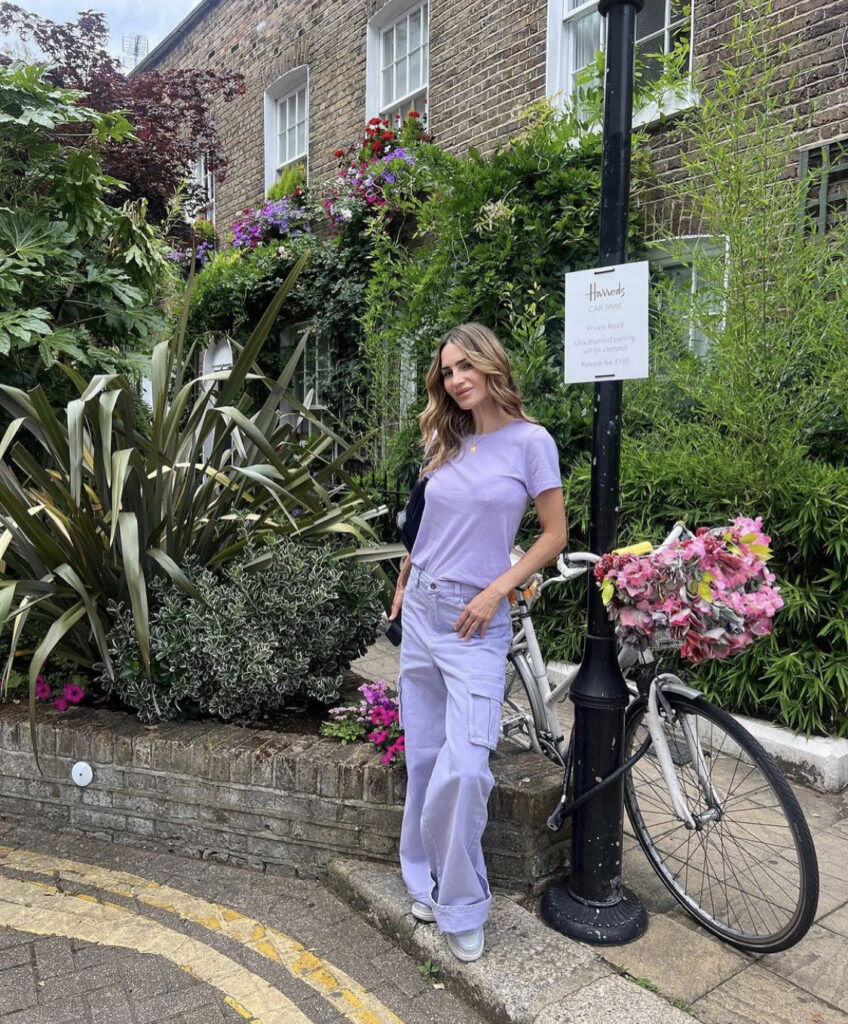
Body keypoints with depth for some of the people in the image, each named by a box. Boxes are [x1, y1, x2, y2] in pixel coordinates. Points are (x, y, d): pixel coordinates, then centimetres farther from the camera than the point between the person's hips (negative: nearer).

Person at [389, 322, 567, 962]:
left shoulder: (530, 441, -6)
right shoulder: (445, 442, 9)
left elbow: (555, 535, -5)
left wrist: (496, 590, -12)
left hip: (477, 620, -5)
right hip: (420, 609, 5)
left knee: (464, 766, -11)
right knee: (424, 757, 12)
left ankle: (461, 906, 11)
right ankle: (427, 882, 31)